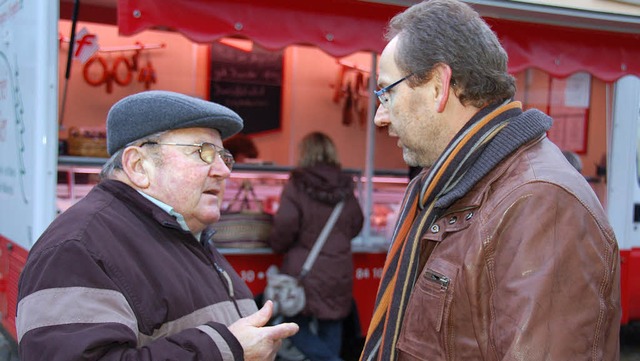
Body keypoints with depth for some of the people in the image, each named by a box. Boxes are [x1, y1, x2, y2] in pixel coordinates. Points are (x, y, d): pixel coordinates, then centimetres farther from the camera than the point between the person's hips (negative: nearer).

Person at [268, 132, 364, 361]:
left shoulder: (297, 184, -10)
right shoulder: (345, 187, 5)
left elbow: (285, 224, -16)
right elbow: (356, 226, 15)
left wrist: (278, 245, 4)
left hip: (304, 271, -4)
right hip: (339, 271, 4)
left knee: (296, 327, 7)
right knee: (331, 326, 14)